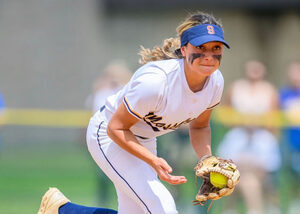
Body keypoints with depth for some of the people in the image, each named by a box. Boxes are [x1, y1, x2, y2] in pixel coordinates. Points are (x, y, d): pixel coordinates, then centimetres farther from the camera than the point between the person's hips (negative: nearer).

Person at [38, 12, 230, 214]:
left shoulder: (215, 81, -15)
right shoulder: (154, 81, -37)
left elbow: (199, 126, 4)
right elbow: (115, 128, -26)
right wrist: (153, 161, -38)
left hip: (144, 140, 8)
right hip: (108, 136, -8)